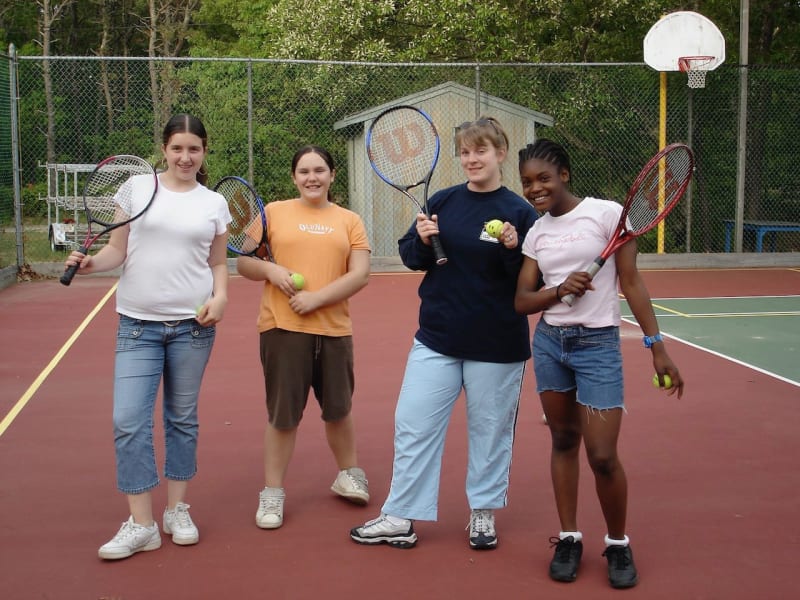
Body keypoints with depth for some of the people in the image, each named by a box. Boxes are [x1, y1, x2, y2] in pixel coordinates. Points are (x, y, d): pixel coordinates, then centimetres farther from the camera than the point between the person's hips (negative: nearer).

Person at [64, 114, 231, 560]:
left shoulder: (214, 203, 5)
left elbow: (219, 263, 11)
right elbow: (117, 250, 6)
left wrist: (220, 296, -7)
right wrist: (91, 263, -13)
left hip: (192, 325, 1)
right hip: (138, 324, 0)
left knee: (183, 419, 10)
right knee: (129, 421, -7)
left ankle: (178, 511, 24)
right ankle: (141, 525, 3)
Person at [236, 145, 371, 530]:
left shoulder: (349, 221, 8)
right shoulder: (273, 212, 6)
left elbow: (359, 274, -2)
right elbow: (244, 262, 7)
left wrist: (317, 298, -14)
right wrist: (270, 270, -14)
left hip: (334, 330, 2)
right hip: (283, 328, -1)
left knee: (338, 410, 14)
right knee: (283, 415, 3)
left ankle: (348, 474, 37)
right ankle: (272, 492, 18)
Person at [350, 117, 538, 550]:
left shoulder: (519, 211, -5)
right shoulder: (443, 202, 3)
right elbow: (409, 256, 8)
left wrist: (513, 249, -23)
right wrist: (422, 240, -12)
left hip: (496, 344, -3)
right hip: (437, 336, 3)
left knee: (490, 429, 9)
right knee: (413, 424, 3)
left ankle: (483, 513, 27)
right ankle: (400, 517, 13)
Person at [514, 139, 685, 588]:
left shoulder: (607, 213, -8)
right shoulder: (536, 233, 6)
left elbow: (631, 282, -8)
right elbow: (522, 301, 3)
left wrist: (657, 347, -11)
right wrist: (559, 290, -17)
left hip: (598, 345, -5)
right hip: (549, 343, 5)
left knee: (603, 456, -6)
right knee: (564, 440, 11)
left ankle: (619, 544, 16)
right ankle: (570, 538, 23)